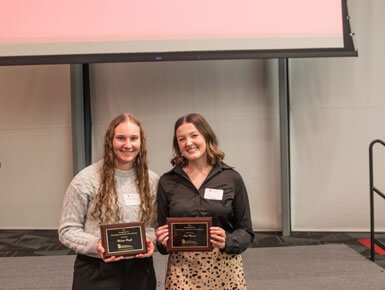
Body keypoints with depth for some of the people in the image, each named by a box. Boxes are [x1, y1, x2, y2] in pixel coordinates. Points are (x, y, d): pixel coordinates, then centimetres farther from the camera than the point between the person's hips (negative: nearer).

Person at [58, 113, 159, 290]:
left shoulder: (152, 181, 3)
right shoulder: (86, 179, -8)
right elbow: (67, 230, -5)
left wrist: (150, 239, -10)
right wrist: (95, 245, -22)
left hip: (139, 270, 3)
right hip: (96, 273, -3)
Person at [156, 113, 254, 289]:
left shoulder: (232, 178, 0)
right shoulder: (167, 182, 3)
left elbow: (246, 231, 3)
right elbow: (162, 229, 11)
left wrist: (227, 242, -15)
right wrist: (163, 241, -9)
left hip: (224, 269, 0)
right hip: (182, 271, 1)